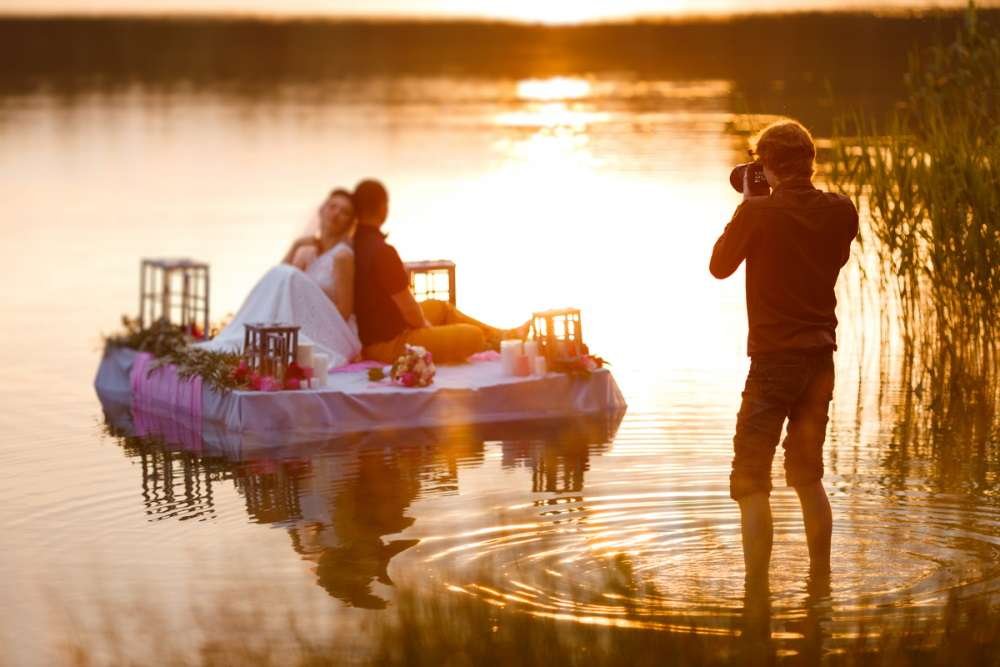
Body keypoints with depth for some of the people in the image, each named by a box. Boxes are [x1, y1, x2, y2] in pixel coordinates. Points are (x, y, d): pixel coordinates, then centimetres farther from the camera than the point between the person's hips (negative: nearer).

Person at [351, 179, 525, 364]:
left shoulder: (352, 243, -1)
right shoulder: (382, 252, -28)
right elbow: (408, 307, -21)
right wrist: (425, 325, 0)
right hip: (388, 345, -10)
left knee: (441, 307, 28)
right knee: (473, 336, -5)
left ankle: (503, 336, 37)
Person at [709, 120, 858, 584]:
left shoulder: (758, 211, -14)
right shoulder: (841, 211, 0)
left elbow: (720, 266, 0)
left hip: (773, 360, -6)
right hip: (821, 358, 6)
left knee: (750, 480, -1)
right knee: (808, 475, 20)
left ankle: (756, 590, -7)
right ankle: (820, 582, 25)